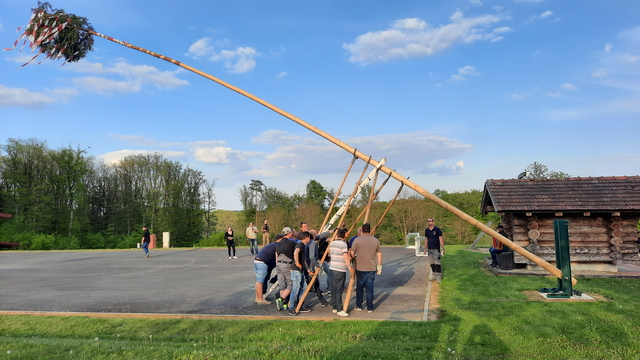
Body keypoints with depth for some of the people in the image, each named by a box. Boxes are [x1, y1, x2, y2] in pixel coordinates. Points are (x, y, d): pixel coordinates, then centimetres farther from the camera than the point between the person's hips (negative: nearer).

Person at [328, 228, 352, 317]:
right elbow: (346, 257, -20)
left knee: (333, 289, 12)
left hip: (332, 268, 7)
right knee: (339, 290, -5)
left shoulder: (331, 243, 11)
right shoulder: (343, 244, -12)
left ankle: (335, 307, 19)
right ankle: (339, 310, -3)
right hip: (340, 270, -7)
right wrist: (350, 268, -18)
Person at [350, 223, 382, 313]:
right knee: (370, 288, 7)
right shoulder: (376, 240, 4)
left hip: (360, 268, -1)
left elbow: (352, 253, -5)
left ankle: (359, 306, 19)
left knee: (359, 287, 11)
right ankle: (370, 307, 9)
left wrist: (354, 258, 15)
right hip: (371, 268, 2)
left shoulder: (357, 240, -6)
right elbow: (379, 254, 7)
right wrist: (379, 266, 14)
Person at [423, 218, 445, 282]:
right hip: (429, 249, 5)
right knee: (431, 263, 8)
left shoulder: (437, 229, -5)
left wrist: (442, 248, -11)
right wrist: (425, 249, 15)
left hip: (436, 249, -5)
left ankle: (439, 276, -1)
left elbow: (441, 239, -5)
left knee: (437, 263, -6)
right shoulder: (426, 230, 10)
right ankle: (433, 274, 18)